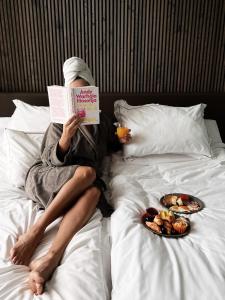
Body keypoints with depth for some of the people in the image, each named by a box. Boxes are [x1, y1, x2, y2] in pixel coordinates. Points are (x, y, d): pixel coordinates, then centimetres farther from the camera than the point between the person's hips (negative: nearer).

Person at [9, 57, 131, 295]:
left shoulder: (102, 121, 15)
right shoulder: (60, 122, 4)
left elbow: (111, 145, 31)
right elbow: (51, 161, -5)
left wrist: (121, 141, 7)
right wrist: (66, 137, -23)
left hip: (83, 185, 3)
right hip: (45, 178, -2)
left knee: (94, 192, -34)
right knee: (87, 172, -34)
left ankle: (49, 259, -43)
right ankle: (36, 231, -29)